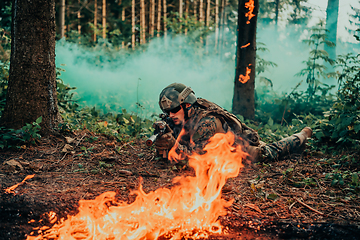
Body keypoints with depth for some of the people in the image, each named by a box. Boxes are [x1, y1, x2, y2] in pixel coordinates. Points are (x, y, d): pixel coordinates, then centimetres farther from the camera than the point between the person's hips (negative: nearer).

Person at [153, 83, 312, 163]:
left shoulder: (206, 122, -41)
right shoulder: (178, 120, -18)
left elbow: (195, 154, -43)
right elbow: (162, 153, -17)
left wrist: (174, 145, -57)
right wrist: (162, 143, -39)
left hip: (244, 145, -6)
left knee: (273, 153, 18)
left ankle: (303, 135, 43)